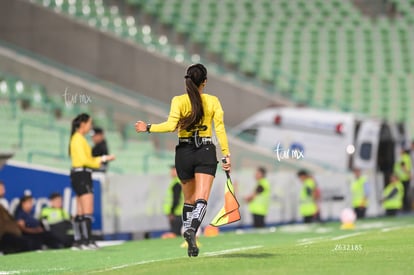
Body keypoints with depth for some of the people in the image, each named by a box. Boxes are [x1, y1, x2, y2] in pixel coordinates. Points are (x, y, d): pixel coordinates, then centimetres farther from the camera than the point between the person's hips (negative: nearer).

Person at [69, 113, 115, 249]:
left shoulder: (79, 138, 19)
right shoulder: (78, 139, -10)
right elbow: (84, 160, -16)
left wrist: (102, 159, 13)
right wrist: (102, 160, -5)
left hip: (81, 176, 10)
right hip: (81, 175, -10)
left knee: (80, 213, 9)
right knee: (88, 211, -12)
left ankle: (78, 241, 9)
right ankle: (87, 241, -15)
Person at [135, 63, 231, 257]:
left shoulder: (178, 101, -2)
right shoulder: (213, 101, 1)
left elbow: (171, 125, -14)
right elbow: (220, 129, -3)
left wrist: (148, 128, -2)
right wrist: (226, 154, 1)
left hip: (184, 152, 1)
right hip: (206, 152, -1)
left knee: (189, 200, 17)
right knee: (201, 199, -10)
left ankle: (188, 230, 12)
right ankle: (192, 229, -34)